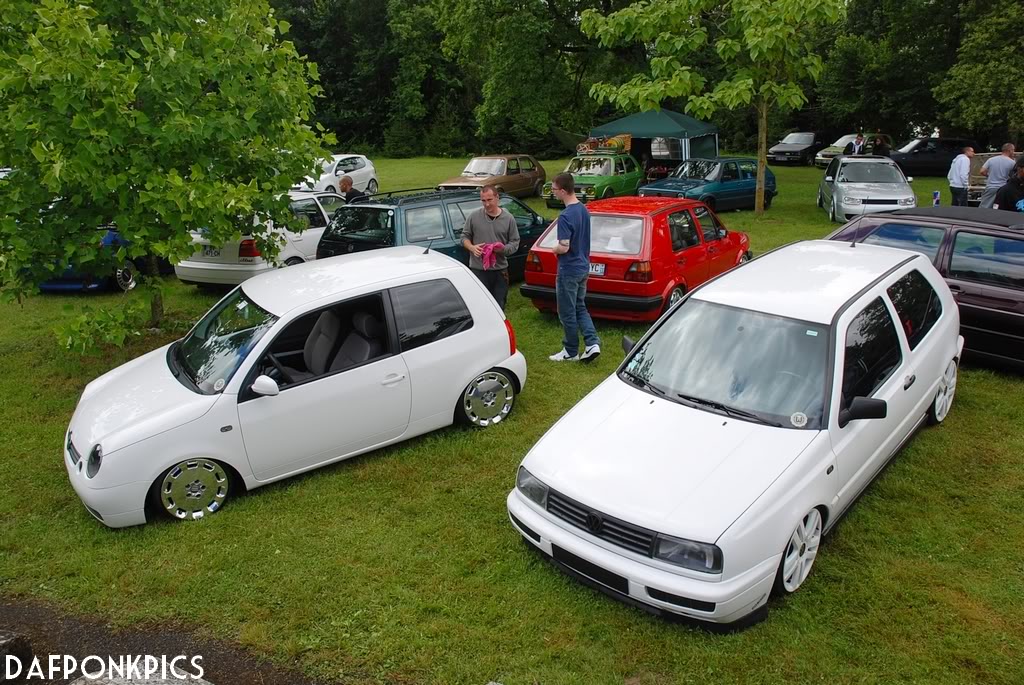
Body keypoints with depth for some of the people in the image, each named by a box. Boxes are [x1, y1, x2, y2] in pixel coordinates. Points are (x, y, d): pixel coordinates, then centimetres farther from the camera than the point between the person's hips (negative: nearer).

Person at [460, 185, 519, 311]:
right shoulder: (474, 217, 0)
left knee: (499, 306, 12)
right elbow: (465, 236, 9)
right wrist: (472, 247, -13)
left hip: (500, 270, 2)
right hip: (478, 270, -2)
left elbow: (515, 242, 4)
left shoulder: (508, 218, 2)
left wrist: (503, 249, -17)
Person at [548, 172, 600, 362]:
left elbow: (564, 247, -25)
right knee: (580, 308, 18)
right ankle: (593, 343, 8)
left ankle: (571, 352, 16)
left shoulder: (565, 216, -23)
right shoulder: (584, 210, 6)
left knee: (567, 313, 5)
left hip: (568, 271, -9)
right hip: (583, 267, 9)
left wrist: (554, 249, -5)